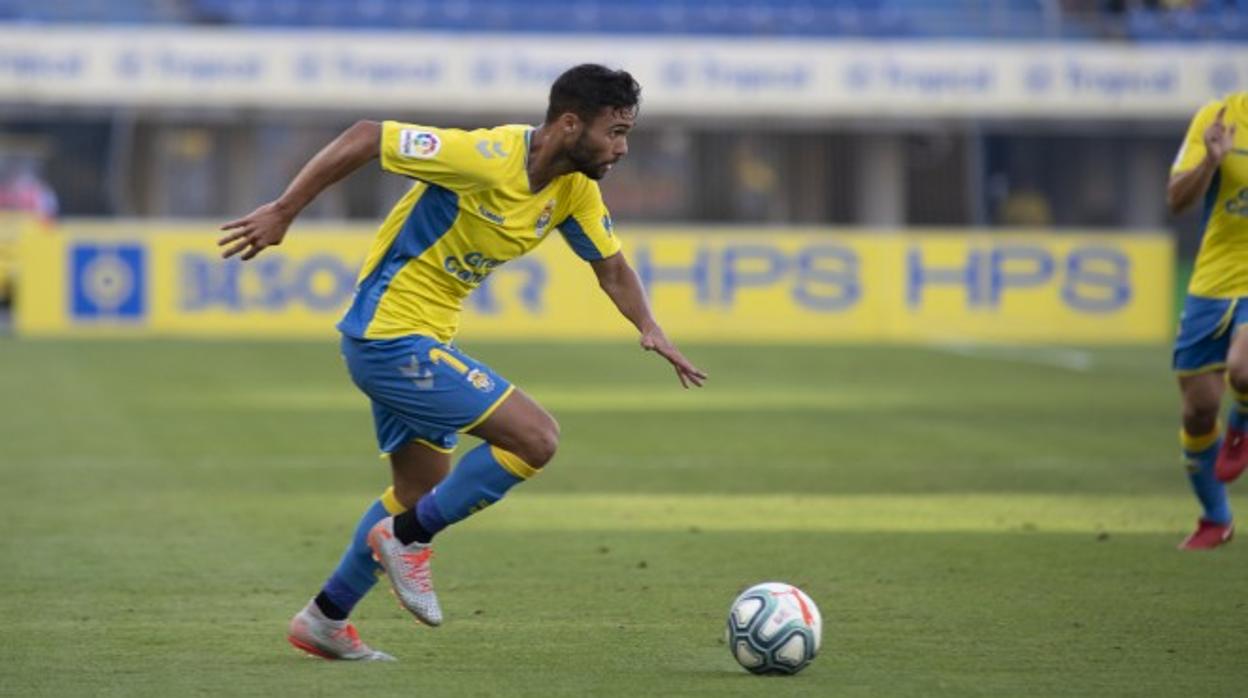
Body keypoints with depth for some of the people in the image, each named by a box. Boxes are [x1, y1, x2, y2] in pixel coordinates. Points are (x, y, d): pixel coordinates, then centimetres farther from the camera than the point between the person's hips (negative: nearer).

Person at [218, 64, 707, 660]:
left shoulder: (575, 188, 0)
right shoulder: (487, 158, -25)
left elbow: (612, 267, 10)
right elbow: (365, 138, -21)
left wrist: (650, 329, -10)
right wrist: (283, 211, -18)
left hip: (418, 341, 10)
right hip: (393, 337, -10)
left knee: (423, 488, 22)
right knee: (535, 437, -14)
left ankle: (323, 621, 34)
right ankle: (407, 539, 0)